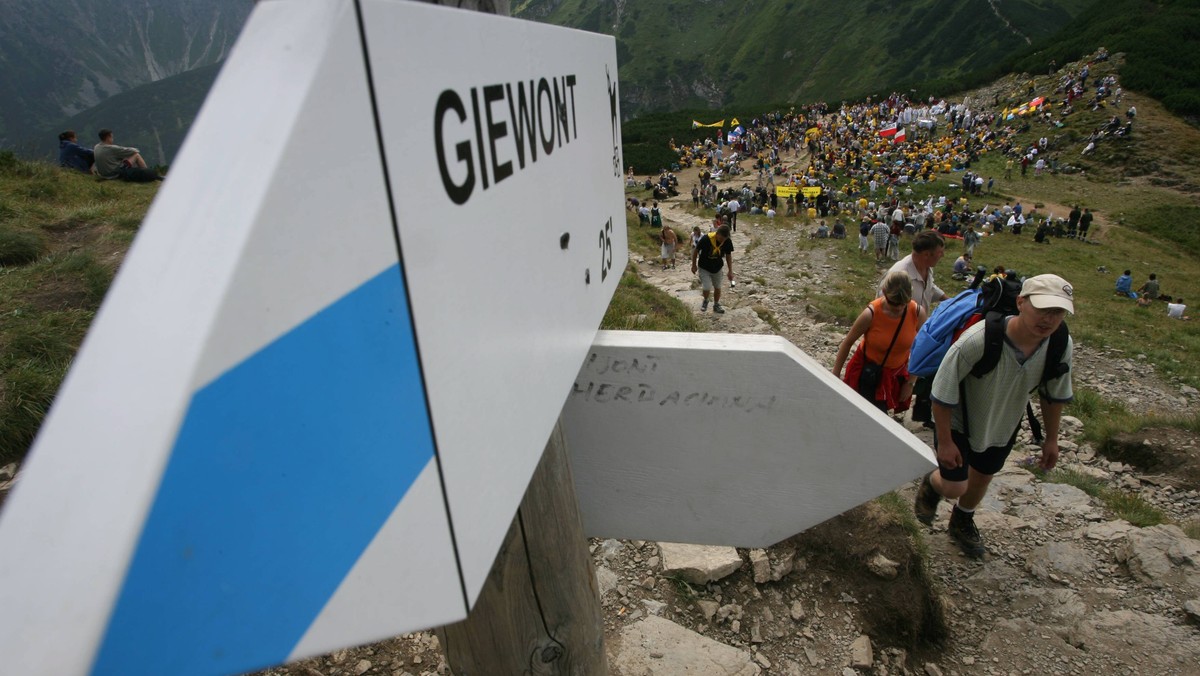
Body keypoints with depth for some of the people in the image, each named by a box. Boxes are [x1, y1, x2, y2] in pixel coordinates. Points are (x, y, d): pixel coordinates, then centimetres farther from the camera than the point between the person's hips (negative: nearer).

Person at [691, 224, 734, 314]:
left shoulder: (727, 242, -20)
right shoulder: (706, 239, -31)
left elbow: (728, 255, -3)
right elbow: (696, 250, -14)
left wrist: (730, 270, -4)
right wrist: (694, 265, -4)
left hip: (717, 268, 3)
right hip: (704, 267, -3)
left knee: (717, 287, 13)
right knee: (706, 288, -12)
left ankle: (716, 305, 35)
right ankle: (705, 301, 21)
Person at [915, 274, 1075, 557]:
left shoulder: (1062, 345, -23)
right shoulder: (977, 341, -40)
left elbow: (1055, 395, -1)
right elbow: (943, 393, -27)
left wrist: (1051, 439, 8)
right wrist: (944, 441, -19)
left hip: (1003, 426, 5)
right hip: (958, 421, -5)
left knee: (982, 478, 23)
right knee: (954, 486, -1)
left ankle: (962, 522, 54)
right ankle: (931, 484, 39)